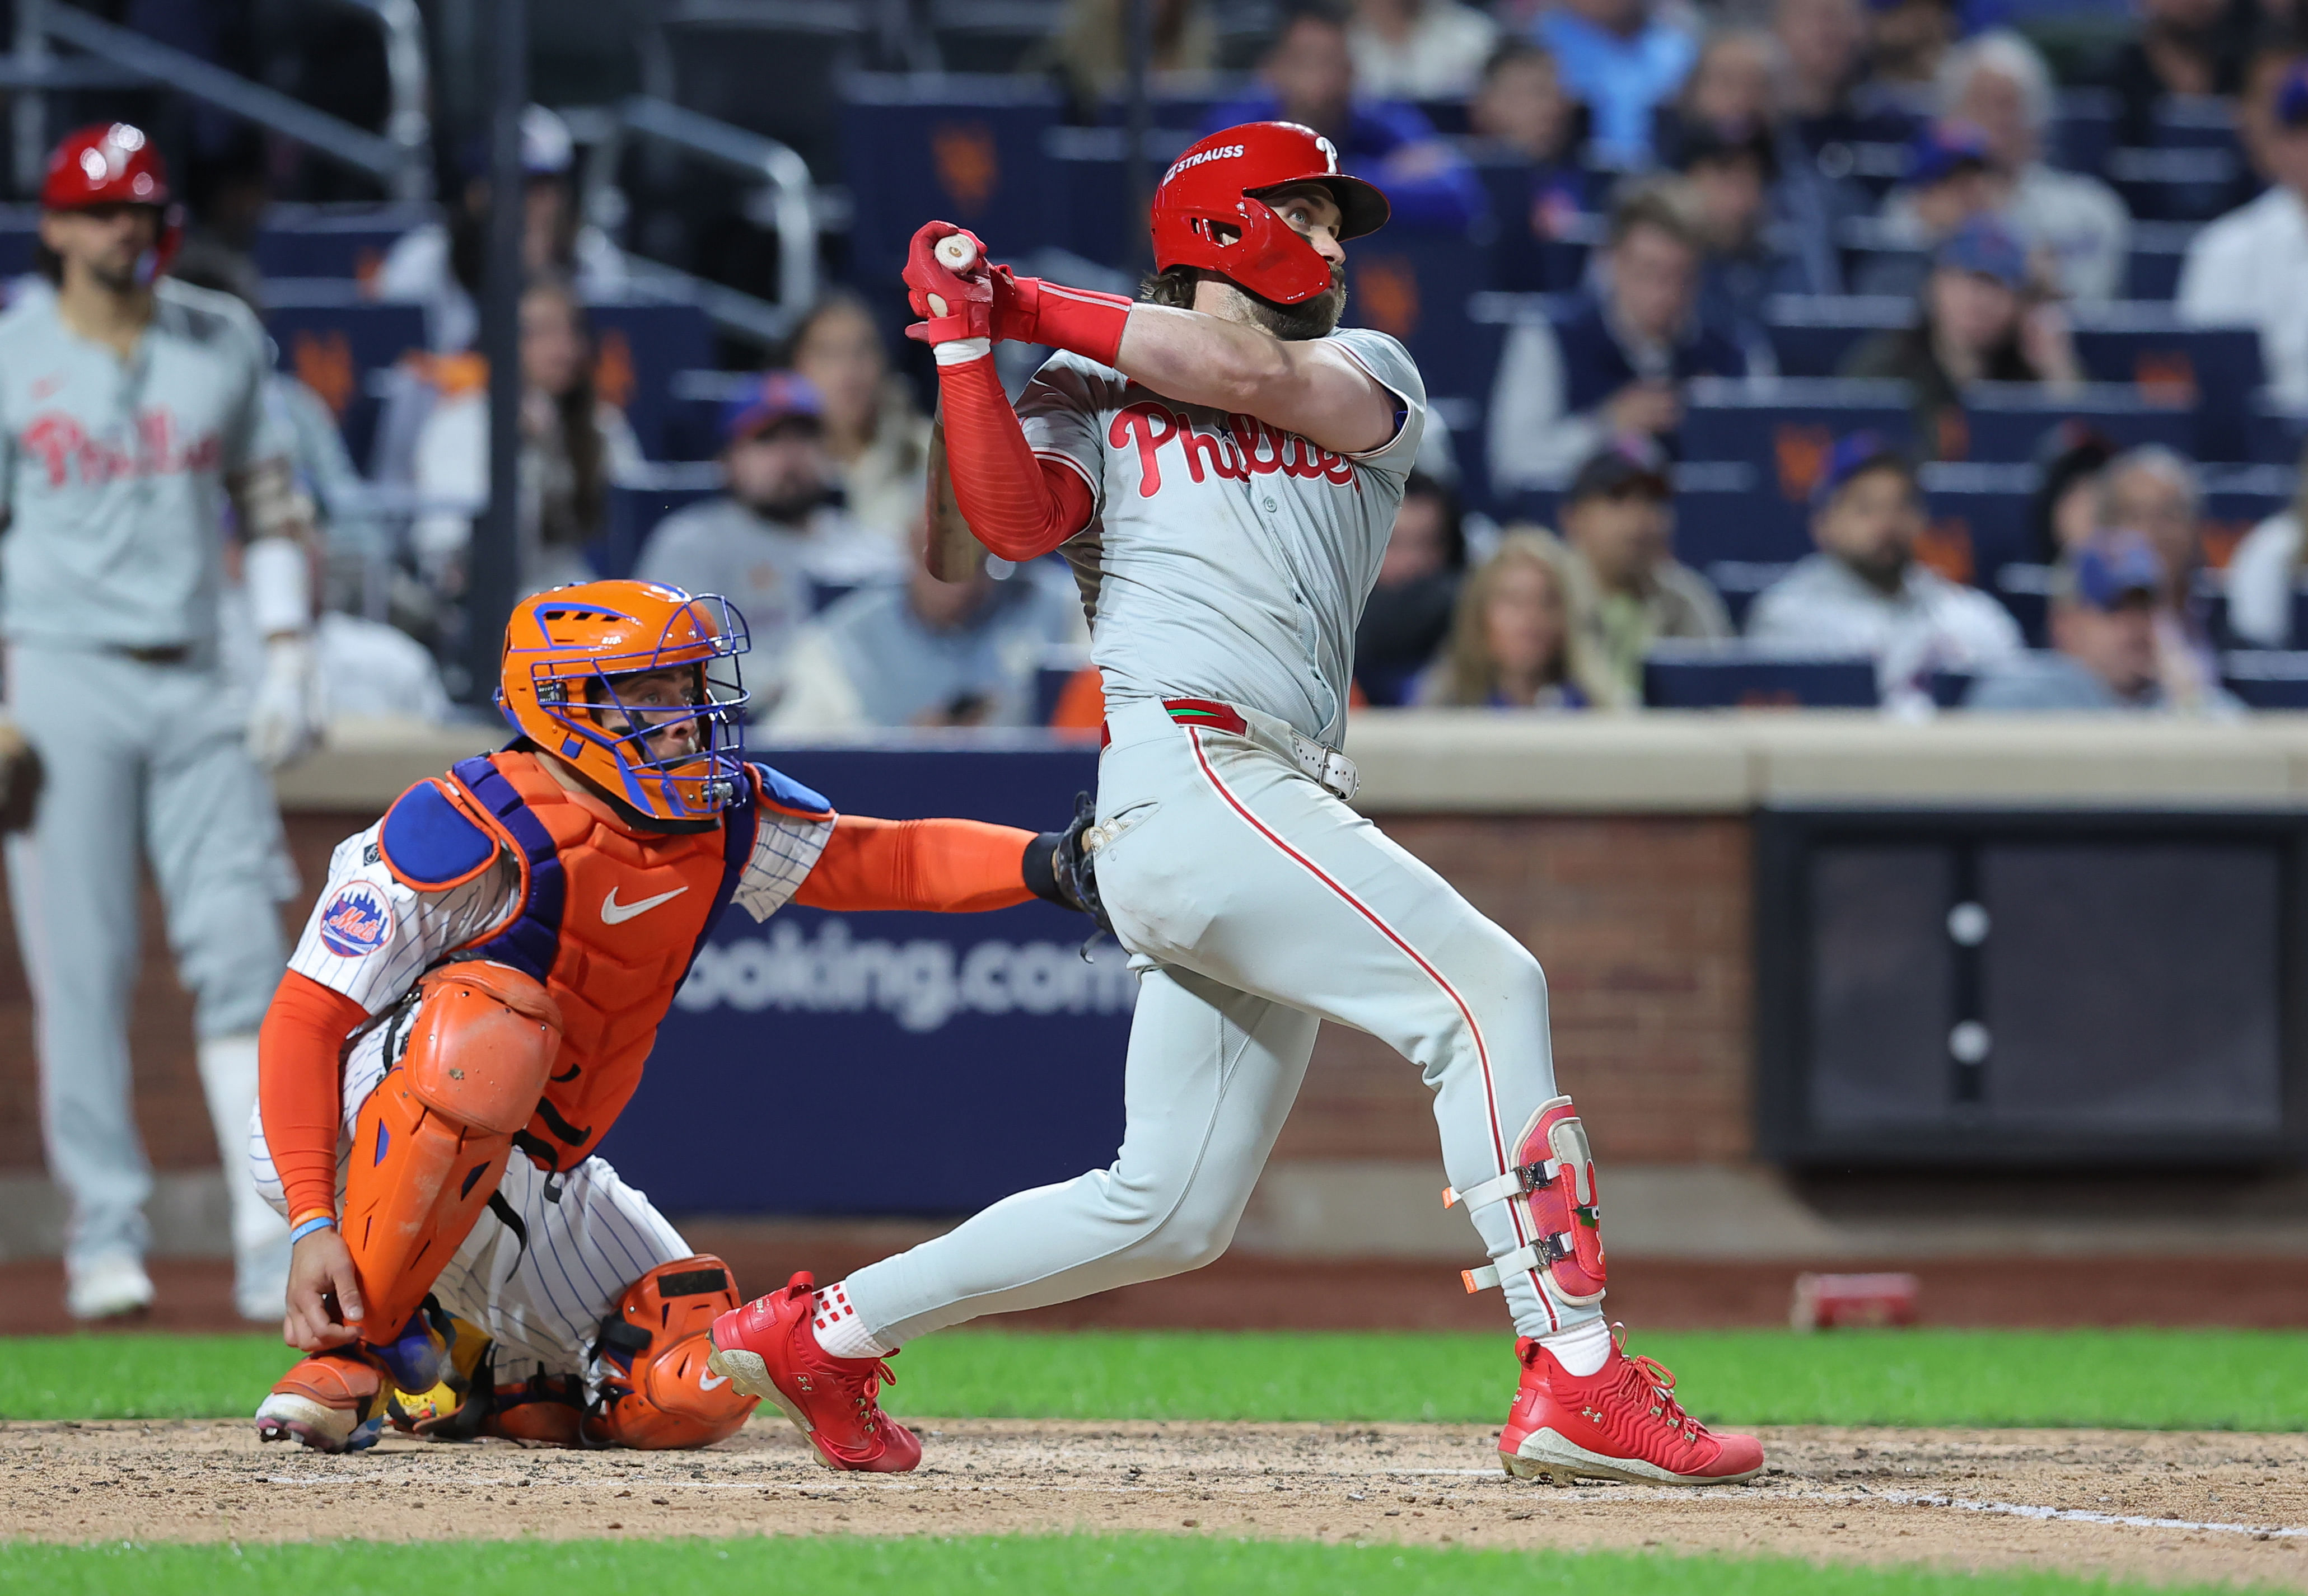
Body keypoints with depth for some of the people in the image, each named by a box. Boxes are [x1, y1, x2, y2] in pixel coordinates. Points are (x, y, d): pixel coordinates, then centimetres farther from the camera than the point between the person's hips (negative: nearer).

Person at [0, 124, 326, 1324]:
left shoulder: (223, 343, 10)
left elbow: (269, 501, 16)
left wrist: (287, 660, 6)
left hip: (194, 688, 3)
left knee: (240, 949, -5)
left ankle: (269, 1238, -6)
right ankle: (106, 1235, 1)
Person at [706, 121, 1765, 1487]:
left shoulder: (1368, 377, 24)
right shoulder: (1090, 393, 12)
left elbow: (1263, 374, 2)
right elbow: (1009, 520, -6)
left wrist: (1036, 307, 5)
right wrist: (970, 339, -8)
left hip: (1285, 810, 6)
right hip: (1189, 771, -6)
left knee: (1172, 1211, 7)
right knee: (1484, 985, -21)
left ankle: (825, 1332, 19)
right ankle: (1576, 1378, -26)